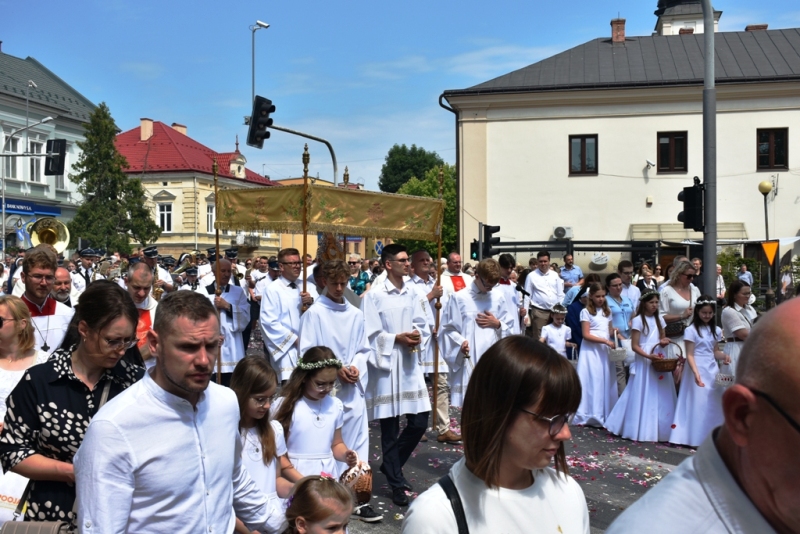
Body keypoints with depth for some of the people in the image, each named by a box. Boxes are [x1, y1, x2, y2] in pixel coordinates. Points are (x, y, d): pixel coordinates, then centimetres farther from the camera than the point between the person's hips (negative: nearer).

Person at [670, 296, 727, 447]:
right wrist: (696, 373, -24)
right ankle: (697, 439, 4)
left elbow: (715, 351, 16)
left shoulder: (716, 330, 10)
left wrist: (723, 356, -6)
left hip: (713, 370, 6)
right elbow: (690, 355, -12)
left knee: (714, 404, 8)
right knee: (698, 404, -4)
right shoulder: (691, 330, -9)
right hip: (698, 369, -6)